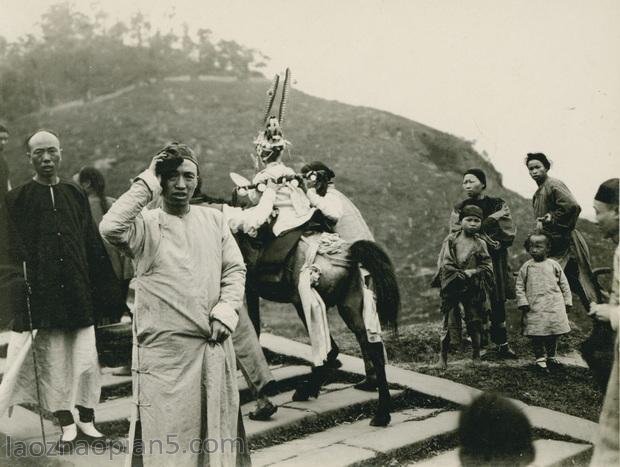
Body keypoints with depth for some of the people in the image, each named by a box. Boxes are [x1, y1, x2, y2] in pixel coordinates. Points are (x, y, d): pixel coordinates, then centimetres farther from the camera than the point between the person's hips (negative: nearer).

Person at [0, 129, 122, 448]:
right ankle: (66, 424, 15)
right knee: (51, 361, 2)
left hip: (78, 292, 2)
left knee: (85, 358, 4)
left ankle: (86, 419, 19)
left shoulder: (75, 195, 11)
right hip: (41, 296, -2)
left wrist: (105, 291, 9)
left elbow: (93, 246, 11)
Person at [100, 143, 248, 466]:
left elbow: (235, 269, 11)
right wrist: (146, 185, -15)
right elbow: (110, 228, -24)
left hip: (215, 347, 4)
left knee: (219, 430, 14)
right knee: (170, 441, 0)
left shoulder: (213, 219, 10)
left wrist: (227, 308, -5)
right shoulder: (146, 224, -3)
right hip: (165, 351, -4)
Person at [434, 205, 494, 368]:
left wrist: (472, 272, -14)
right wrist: (460, 274, -15)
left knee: (475, 321, 6)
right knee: (448, 321, -1)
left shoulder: (480, 244, 6)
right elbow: (445, 264, -5)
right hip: (451, 287, -1)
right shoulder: (451, 240, 1)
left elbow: (487, 266, 1)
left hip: (473, 288, 2)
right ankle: (443, 356, 9)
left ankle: (476, 356, 18)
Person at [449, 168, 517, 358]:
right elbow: (457, 232, -9)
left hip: (495, 261, 0)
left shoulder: (497, 204, 7)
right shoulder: (459, 208, 9)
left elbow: (508, 234, -1)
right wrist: (492, 218, -12)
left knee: (497, 303, -1)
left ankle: (501, 344, 7)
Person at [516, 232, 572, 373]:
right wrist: (523, 302, -5)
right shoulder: (526, 267, 1)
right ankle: (540, 359, 9)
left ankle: (551, 357, 25)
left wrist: (567, 301, 7)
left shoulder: (554, 265, 3)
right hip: (534, 307, -1)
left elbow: (564, 284, 10)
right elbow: (520, 286, 4)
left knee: (553, 334, 8)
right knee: (537, 335, -2)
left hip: (554, 306, 1)